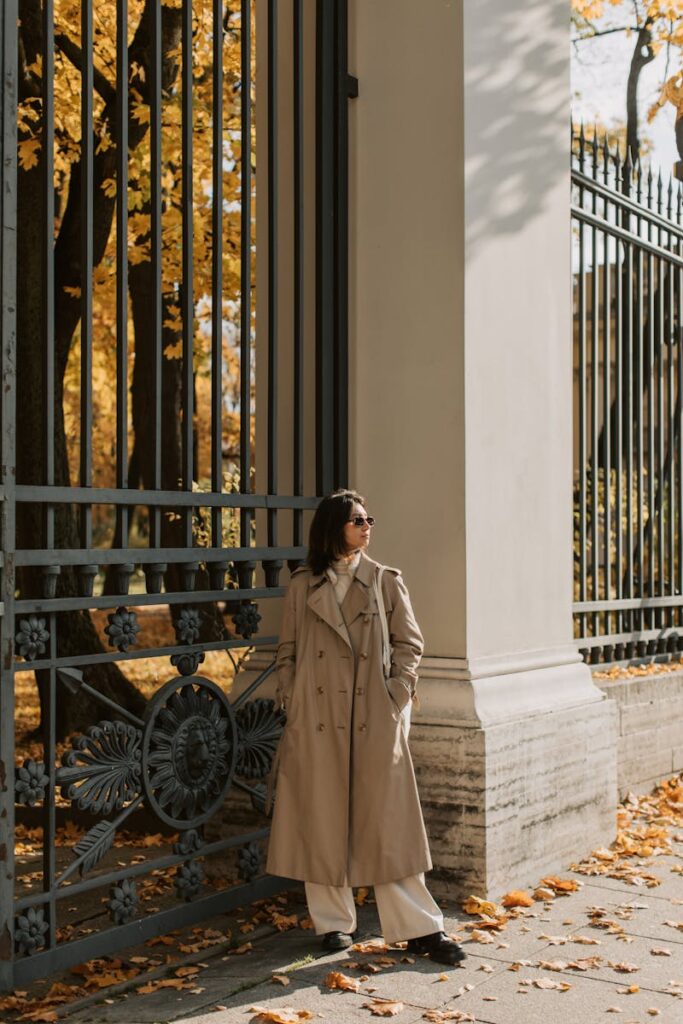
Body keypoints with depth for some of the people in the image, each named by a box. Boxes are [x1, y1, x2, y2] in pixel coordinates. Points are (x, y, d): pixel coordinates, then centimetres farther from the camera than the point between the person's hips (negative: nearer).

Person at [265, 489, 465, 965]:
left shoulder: (386, 581, 5)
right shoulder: (303, 584, 6)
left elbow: (409, 642, 6)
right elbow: (288, 650, 10)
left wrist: (397, 693, -4)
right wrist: (291, 704, 2)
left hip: (374, 718, -1)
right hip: (316, 720, 1)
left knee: (388, 822, 0)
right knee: (322, 821, 6)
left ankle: (421, 927, 7)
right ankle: (334, 921, 20)